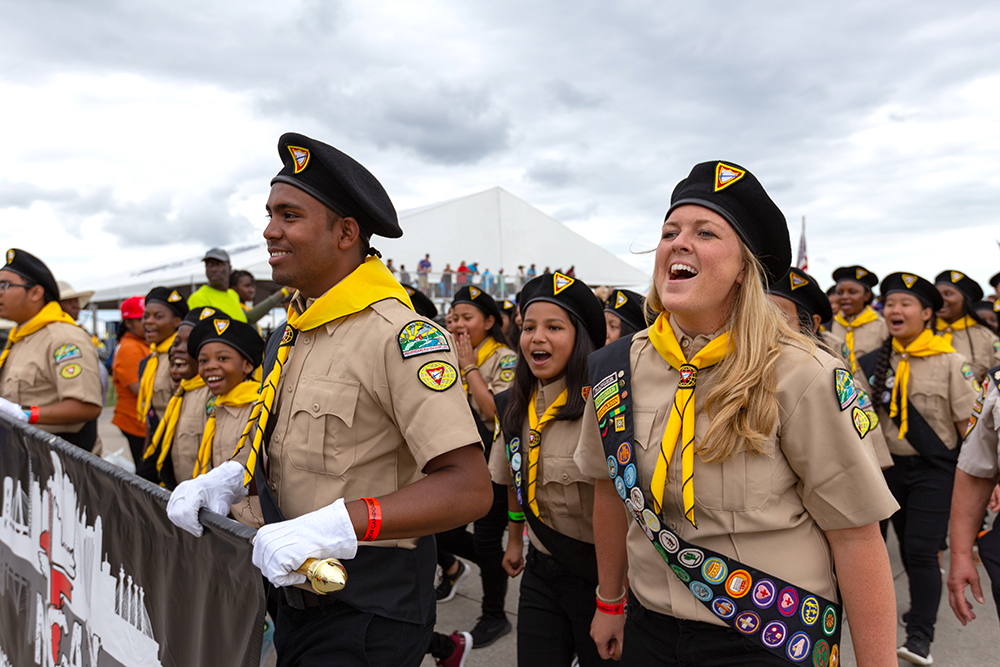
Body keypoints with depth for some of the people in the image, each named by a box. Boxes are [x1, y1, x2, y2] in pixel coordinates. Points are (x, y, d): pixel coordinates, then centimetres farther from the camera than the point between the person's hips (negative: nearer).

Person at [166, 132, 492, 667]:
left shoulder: (400, 336, -22)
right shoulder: (290, 337, 7)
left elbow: (469, 487, -28)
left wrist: (336, 525, -34)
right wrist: (229, 477, -1)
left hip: (367, 615, -8)